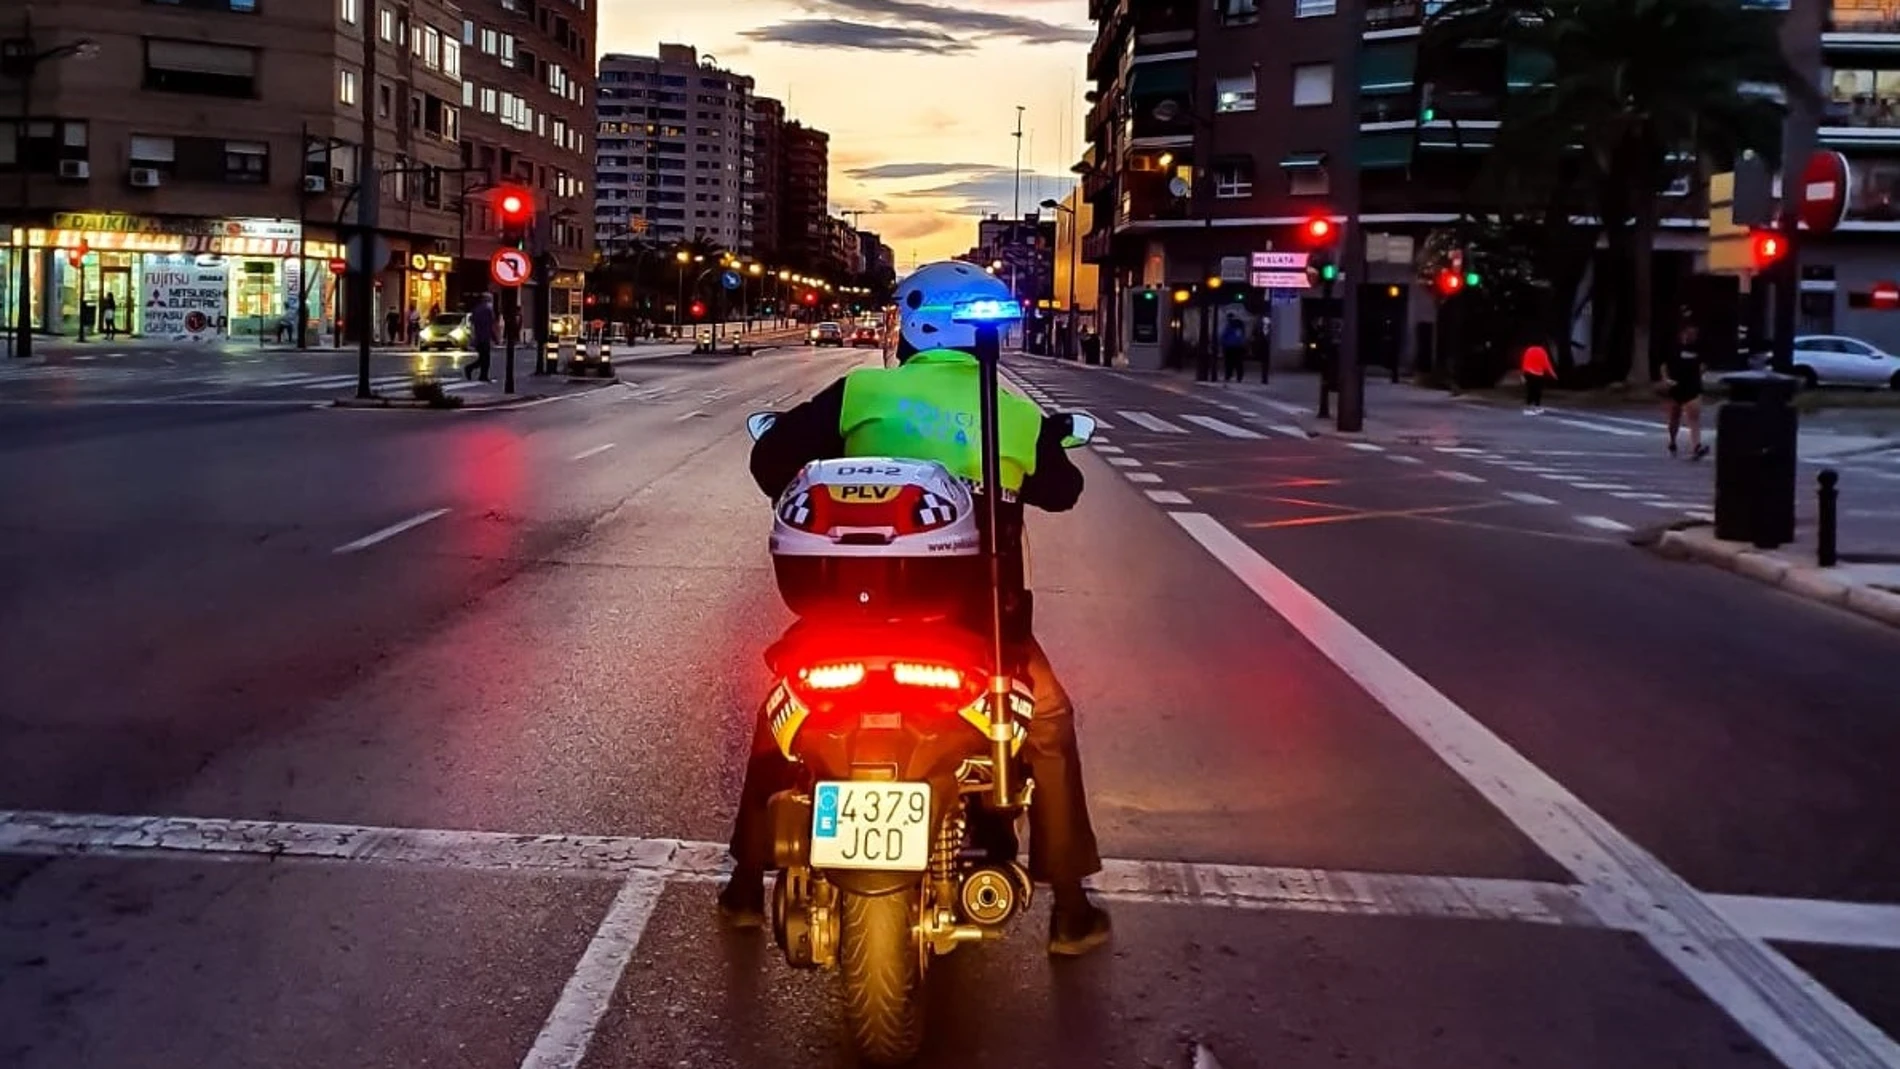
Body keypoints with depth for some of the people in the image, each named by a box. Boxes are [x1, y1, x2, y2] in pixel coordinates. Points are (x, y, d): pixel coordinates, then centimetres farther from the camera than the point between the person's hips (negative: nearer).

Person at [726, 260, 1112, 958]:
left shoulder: (862, 391, -3)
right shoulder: (1021, 417, -1)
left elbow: (771, 457, 1)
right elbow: (1061, 491, 17)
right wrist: (1053, 439, 39)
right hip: (976, 618, 0)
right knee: (1049, 724, 23)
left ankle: (747, 887, 31)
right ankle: (1070, 912, 23)